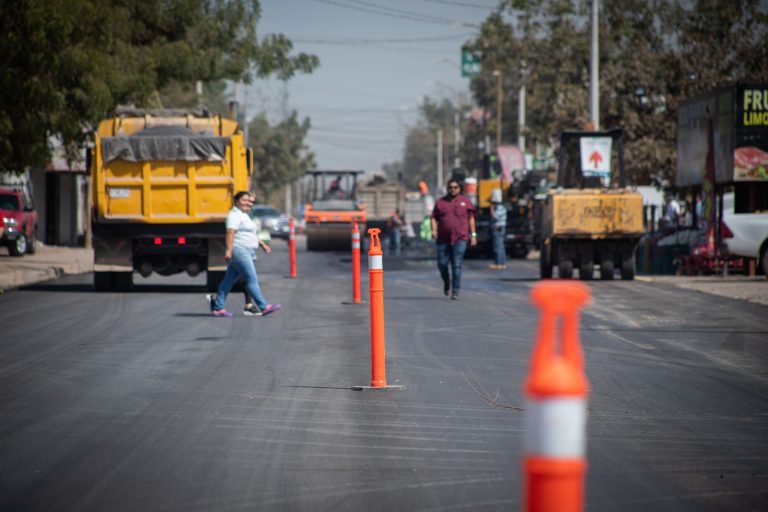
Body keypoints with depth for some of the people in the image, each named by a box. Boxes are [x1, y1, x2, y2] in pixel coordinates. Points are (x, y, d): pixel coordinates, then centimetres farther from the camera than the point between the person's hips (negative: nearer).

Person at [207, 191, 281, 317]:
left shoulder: (244, 215, 23)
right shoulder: (235, 215, -9)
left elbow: (252, 234, 31)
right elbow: (230, 232, -20)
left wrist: (263, 245, 24)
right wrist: (229, 250, -29)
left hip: (246, 253, 10)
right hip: (239, 251, -10)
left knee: (228, 280, 9)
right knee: (252, 279, -9)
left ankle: (217, 308, 10)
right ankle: (264, 307, -10)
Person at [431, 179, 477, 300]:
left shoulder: (465, 202, 8)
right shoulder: (440, 202, 11)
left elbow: (471, 218, 10)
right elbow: (434, 218, 11)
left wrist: (473, 234, 4)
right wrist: (434, 230, -6)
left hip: (460, 239, -2)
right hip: (443, 239, 2)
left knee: (457, 265, -7)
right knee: (442, 264, 2)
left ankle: (455, 291, -4)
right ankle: (447, 282, 32)